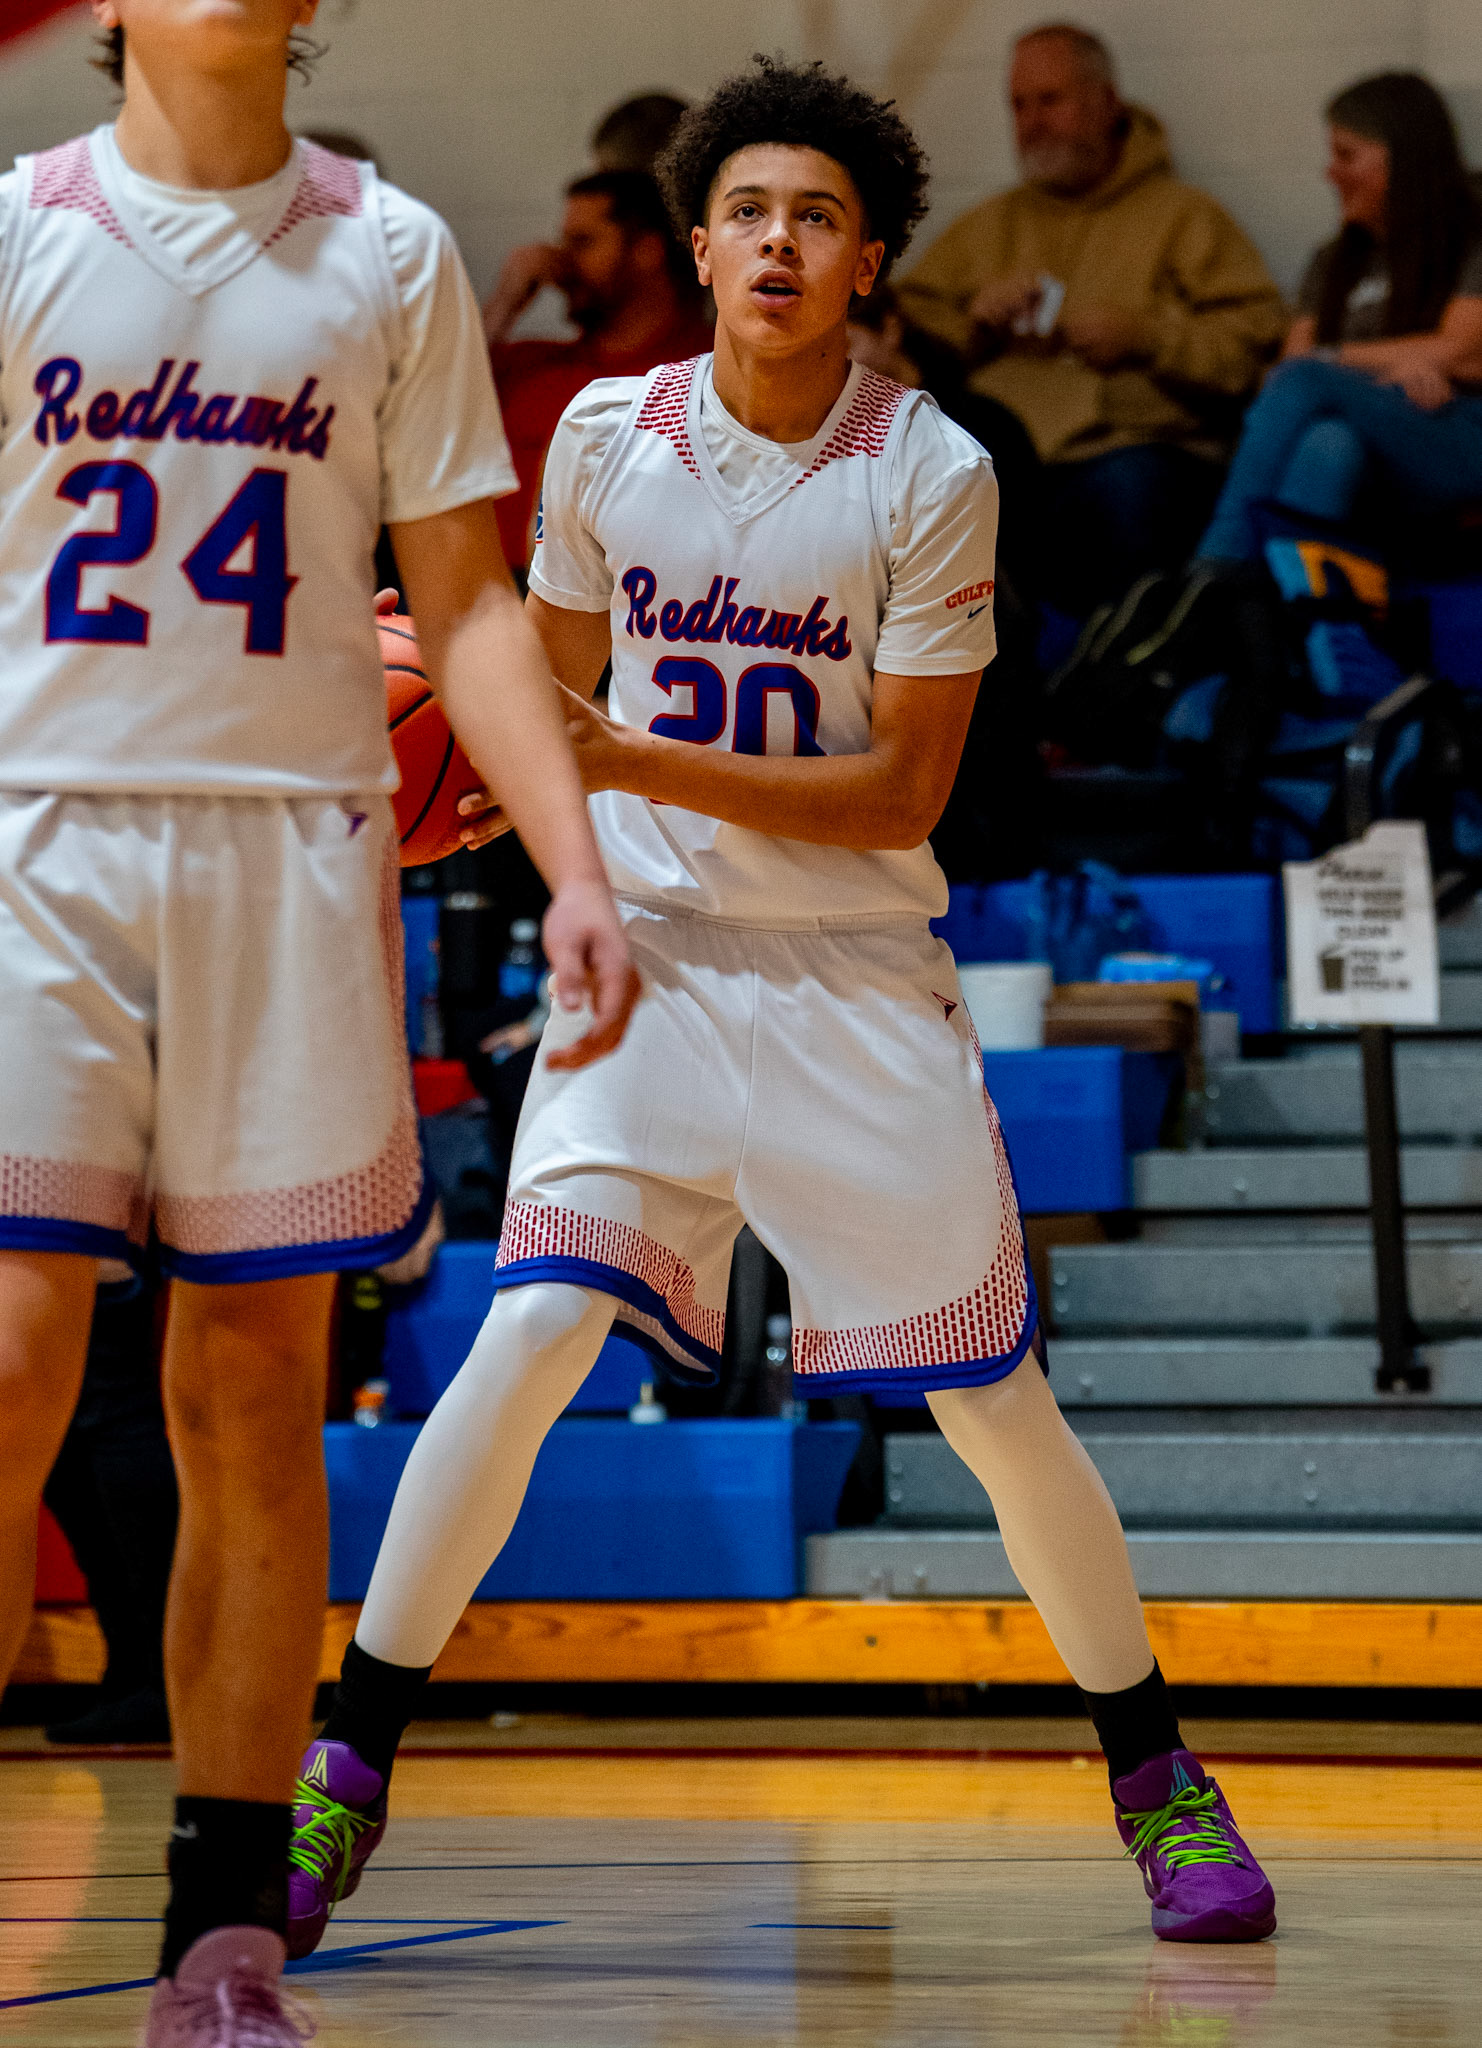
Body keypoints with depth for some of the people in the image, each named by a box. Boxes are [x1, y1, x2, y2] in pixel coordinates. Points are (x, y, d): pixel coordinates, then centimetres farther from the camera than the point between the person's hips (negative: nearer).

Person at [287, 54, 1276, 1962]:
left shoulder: (932, 476, -10)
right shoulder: (609, 432, -1)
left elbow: (900, 794, -12)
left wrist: (645, 765, -20)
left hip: (860, 972, -1)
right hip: (645, 949, 1)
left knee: (996, 1403, 0)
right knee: (535, 1328, -18)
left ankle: (1156, 1780, 20)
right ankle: (345, 1768, -9)